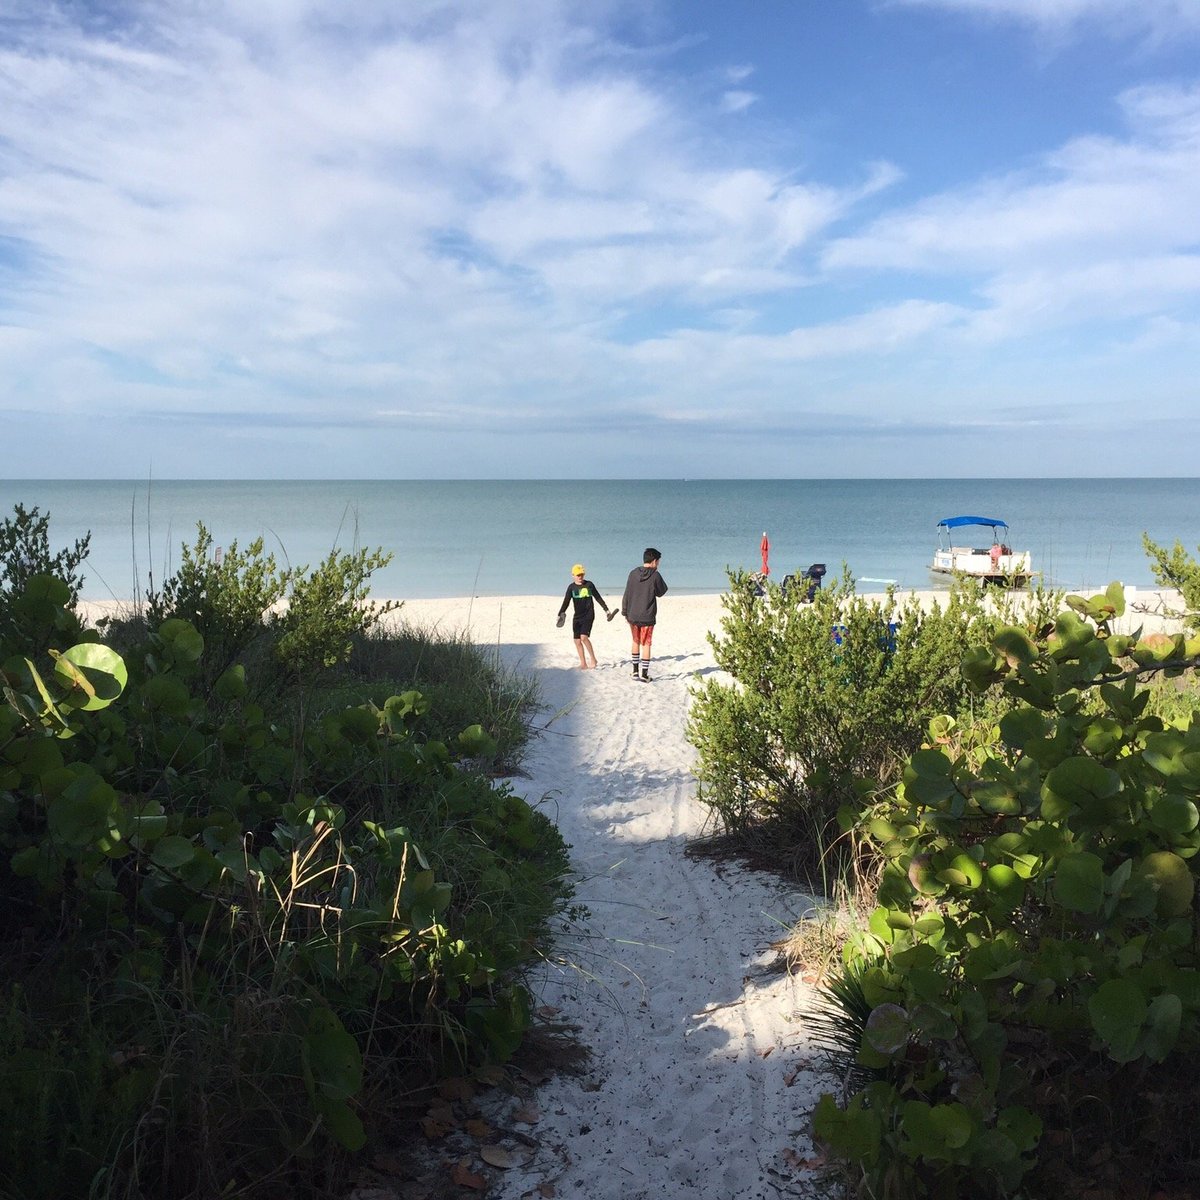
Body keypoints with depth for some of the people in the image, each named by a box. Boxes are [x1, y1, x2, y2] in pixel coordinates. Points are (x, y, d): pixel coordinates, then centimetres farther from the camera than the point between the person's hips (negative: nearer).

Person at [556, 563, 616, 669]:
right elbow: (566, 602, -3)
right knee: (577, 640, 3)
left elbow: (598, 598, 9)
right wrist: (560, 614, -15)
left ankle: (593, 659, -6)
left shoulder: (589, 584, 1)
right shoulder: (571, 587, 4)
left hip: (588, 615, -4)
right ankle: (583, 664, 14)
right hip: (577, 617, 4)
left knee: (584, 637, -20)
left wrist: (607, 610, 11)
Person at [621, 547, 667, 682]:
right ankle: (644, 674, 4)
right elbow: (661, 592, 4)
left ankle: (635, 670, 23)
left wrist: (625, 612, 12)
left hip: (632, 616, 4)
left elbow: (626, 595, 2)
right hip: (647, 617, -4)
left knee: (636, 642, 18)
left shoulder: (633, 573, -1)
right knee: (645, 644, 4)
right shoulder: (655, 576, -12)